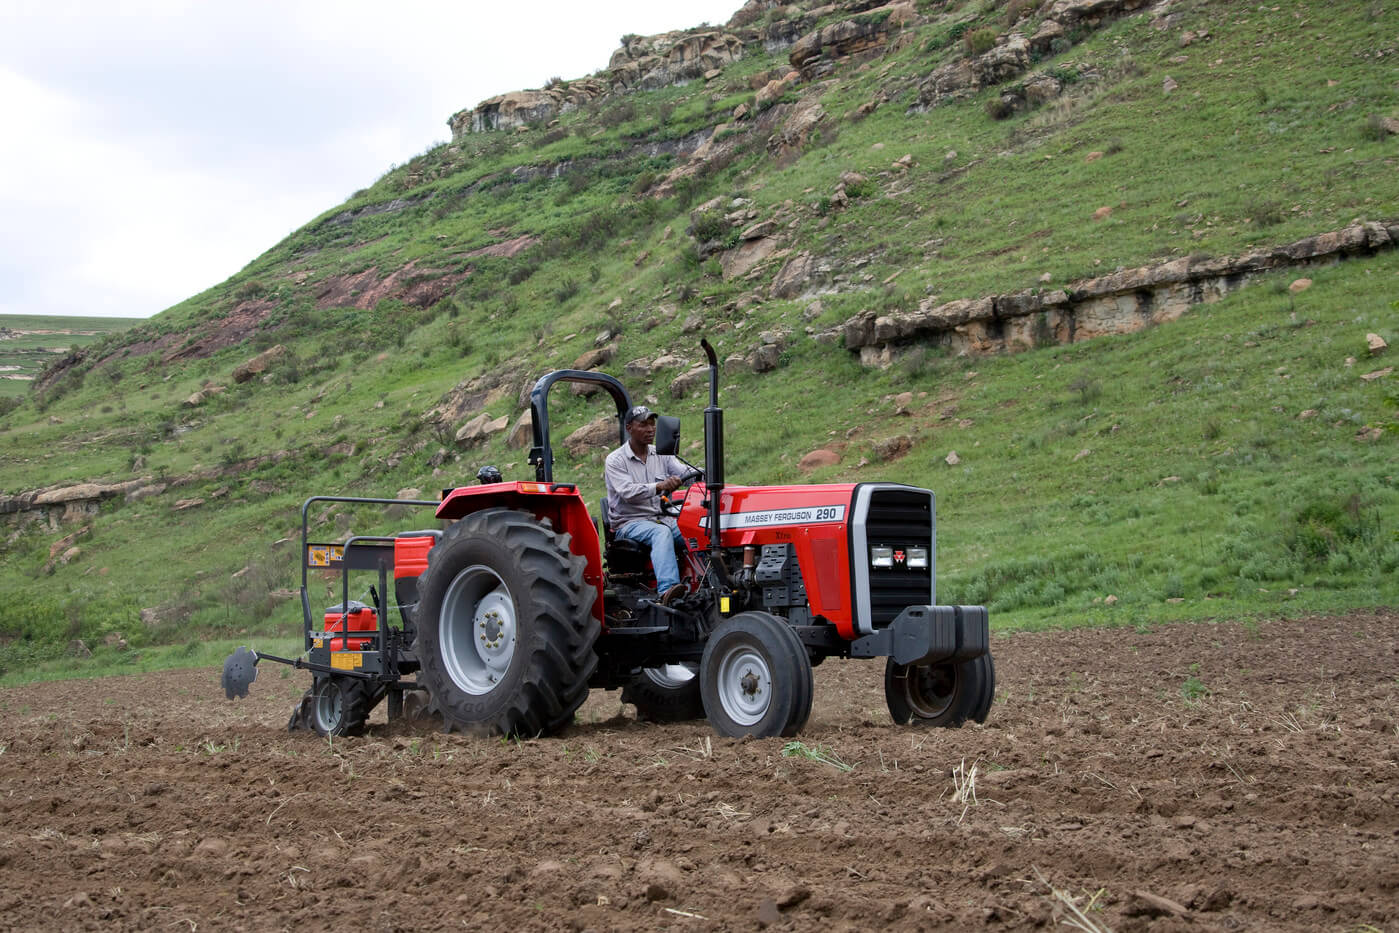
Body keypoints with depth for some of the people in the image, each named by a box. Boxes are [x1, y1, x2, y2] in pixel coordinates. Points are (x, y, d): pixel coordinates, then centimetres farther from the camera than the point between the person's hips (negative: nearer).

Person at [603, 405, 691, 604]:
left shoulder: (661, 455, 14)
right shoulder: (615, 460, -4)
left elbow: (686, 472, 0)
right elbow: (628, 492, -21)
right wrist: (659, 487, -38)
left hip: (662, 518, 6)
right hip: (630, 522, -5)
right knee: (662, 533, -37)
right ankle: (667, 590, -55)